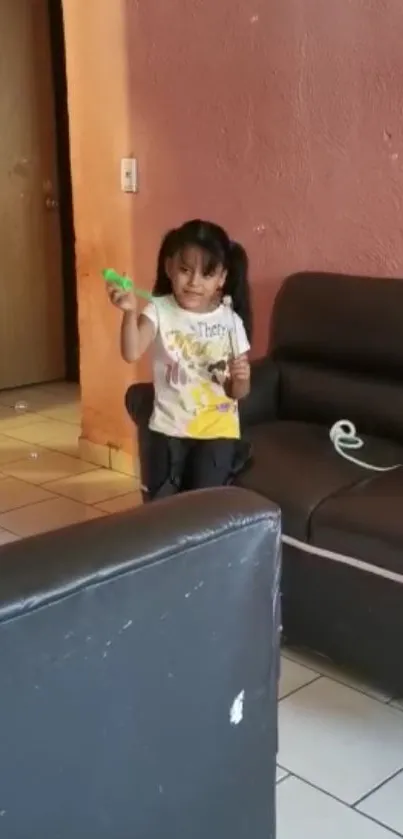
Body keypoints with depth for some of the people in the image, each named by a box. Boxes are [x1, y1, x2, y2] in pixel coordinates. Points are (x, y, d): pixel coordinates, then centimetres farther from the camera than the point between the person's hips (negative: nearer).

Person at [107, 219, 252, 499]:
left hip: (217, 429, 0)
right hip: (169, 428, 0)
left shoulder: (230, 321, -4)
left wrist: (241, 378, -21)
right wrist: (130, 313, -37)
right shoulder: (159, 311, -6)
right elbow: (131, 353, -24)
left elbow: (238, 392, 2)